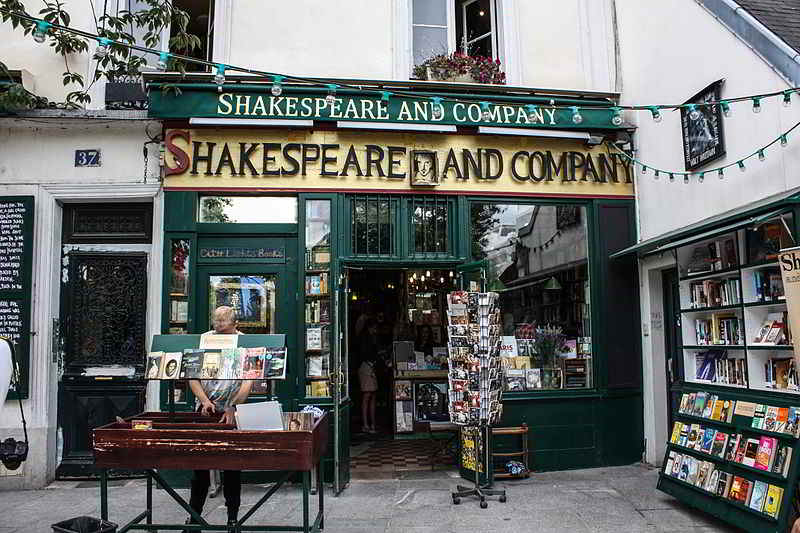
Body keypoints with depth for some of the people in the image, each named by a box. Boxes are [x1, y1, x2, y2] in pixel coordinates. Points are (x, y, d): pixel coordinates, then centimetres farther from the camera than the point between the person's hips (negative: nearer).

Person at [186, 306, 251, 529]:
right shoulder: (203, 340, -4)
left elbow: (248, 382, -16)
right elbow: (192, 377, -2)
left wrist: (233, 408, -28)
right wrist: (205, 400, -16)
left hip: (234, 412, -2)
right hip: (206, 409, 2)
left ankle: (233, 516, 17)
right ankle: (194, 513, 21)